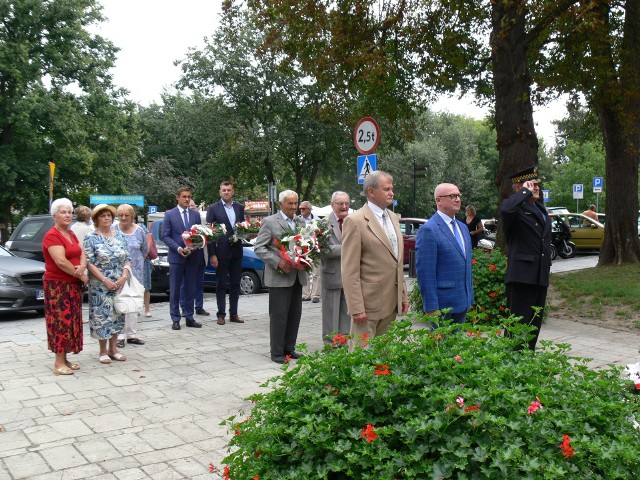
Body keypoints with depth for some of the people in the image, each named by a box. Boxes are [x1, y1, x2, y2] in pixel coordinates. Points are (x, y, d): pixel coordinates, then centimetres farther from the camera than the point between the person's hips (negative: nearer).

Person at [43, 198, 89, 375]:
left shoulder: (71, 234, 14)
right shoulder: (52, 236, -13)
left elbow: (82, 254, 10)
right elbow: (61, 262, -22)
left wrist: (82, 266, -12)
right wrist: (81, 275, -13)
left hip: (73, 285, 8)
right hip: (58, 285, -8)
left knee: (71, 320, 10)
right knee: (61, 321, -7)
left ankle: (65, 358, 17)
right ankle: (59, 363, -2)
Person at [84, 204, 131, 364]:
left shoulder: (119, 236, 9)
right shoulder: (91, 238, -4)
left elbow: (127, 259, 8)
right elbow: (89, 262, -10)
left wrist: (124, 276, -9)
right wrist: (105, 280, -17)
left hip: (119, 284, 4)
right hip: (100, 285, -4)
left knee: (116, 315, 8)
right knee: (102, 316, -1)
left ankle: (113, 349, 19)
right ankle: (103, 351, 11)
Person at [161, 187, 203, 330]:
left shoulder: (196, 215, 10)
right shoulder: (169, 214, 0)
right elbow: (165, 236, -3)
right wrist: (178, 248, -15)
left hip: (192, 256, 3)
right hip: (176, 256, -3)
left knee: (191, 289, 7)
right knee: (175, 289, 1)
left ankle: (189, 317, 15)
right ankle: (175, 319, 8)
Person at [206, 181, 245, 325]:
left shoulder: (240, 208, 10)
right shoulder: (213, 208, -2)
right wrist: (212, 254, -11)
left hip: (236, 251, 4)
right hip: (221, 252, -4)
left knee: (235, 284, 9)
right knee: (221, 284, 4)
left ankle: (233, 314, 17)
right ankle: (221, 314, 10)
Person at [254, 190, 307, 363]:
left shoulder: (301, 222, 13)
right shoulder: (270, 222, -4)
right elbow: (259, 248, -8)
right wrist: (278, 262, -19)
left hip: (297, 276, 6)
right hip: (279, 276, -6)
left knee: (295, 315, 10)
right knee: (278, 315, -2)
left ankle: (289, 348, 22)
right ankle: (277, 352, 7)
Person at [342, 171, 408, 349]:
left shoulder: (393, 218, 13)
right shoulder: (355, 221, -11)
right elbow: (350, 271, -15)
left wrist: (403, 295, 15)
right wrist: (356, 308, -18)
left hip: (391, 304, 7)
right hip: (368, 303, -7)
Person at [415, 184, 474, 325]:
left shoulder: (463, 227, 14)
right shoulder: (428, 230, -13)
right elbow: (425, 272, -16)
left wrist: (470, 298, 17)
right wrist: (431, 307, -18)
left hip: (463, 303, 8)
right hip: (442, 304, -8)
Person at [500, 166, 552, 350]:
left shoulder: (540, 208, 20)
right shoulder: (515, 205, -9)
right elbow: (506, 209, -36)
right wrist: (526, 192, -20)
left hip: (540, 276, 9)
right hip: (522, 275, -9)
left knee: (535, 324, 15)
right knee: (519, 323, -5)